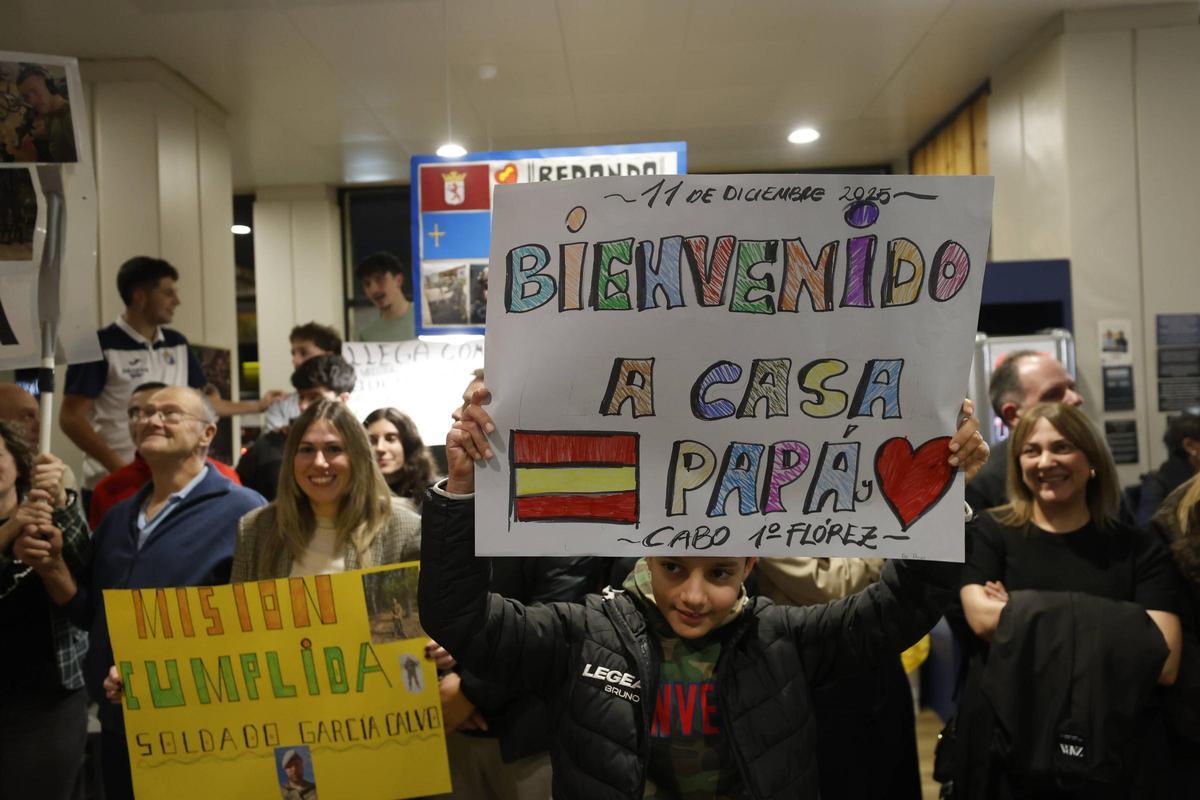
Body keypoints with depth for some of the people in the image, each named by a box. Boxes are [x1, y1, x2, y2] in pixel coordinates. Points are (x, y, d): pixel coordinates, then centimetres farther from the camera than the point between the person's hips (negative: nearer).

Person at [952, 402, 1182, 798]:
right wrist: (1115, 627, -13)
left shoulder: (1140, 549, 0)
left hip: (1109, 757, 1)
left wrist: (1018, 616, -15)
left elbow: (1163, 663, -11)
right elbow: (984, 619, -18)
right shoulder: (989, 533, -2)